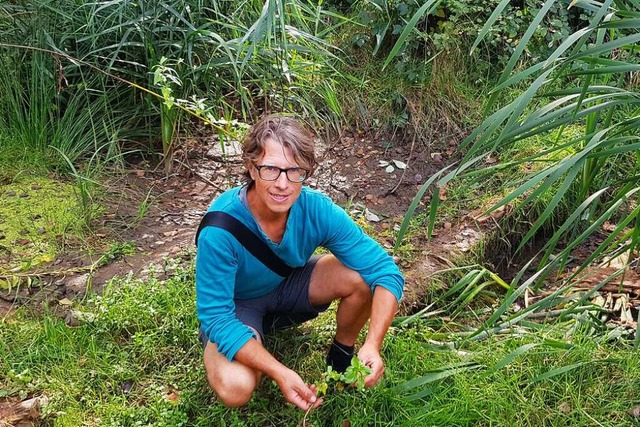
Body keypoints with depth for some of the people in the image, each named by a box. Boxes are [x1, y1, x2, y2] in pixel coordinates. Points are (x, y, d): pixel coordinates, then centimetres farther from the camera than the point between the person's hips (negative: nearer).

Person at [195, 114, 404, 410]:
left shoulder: (318, 210, -25)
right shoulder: (221, 226, -35)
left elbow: (385, 269, -23)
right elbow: (216, 316, -32)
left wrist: (373, 345, -38)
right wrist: (279, 373, -42)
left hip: (288, 284, 3)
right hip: (236, 302, -3)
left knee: (362, 277, -22)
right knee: (235, 388, -31)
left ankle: (341, 356, 6)